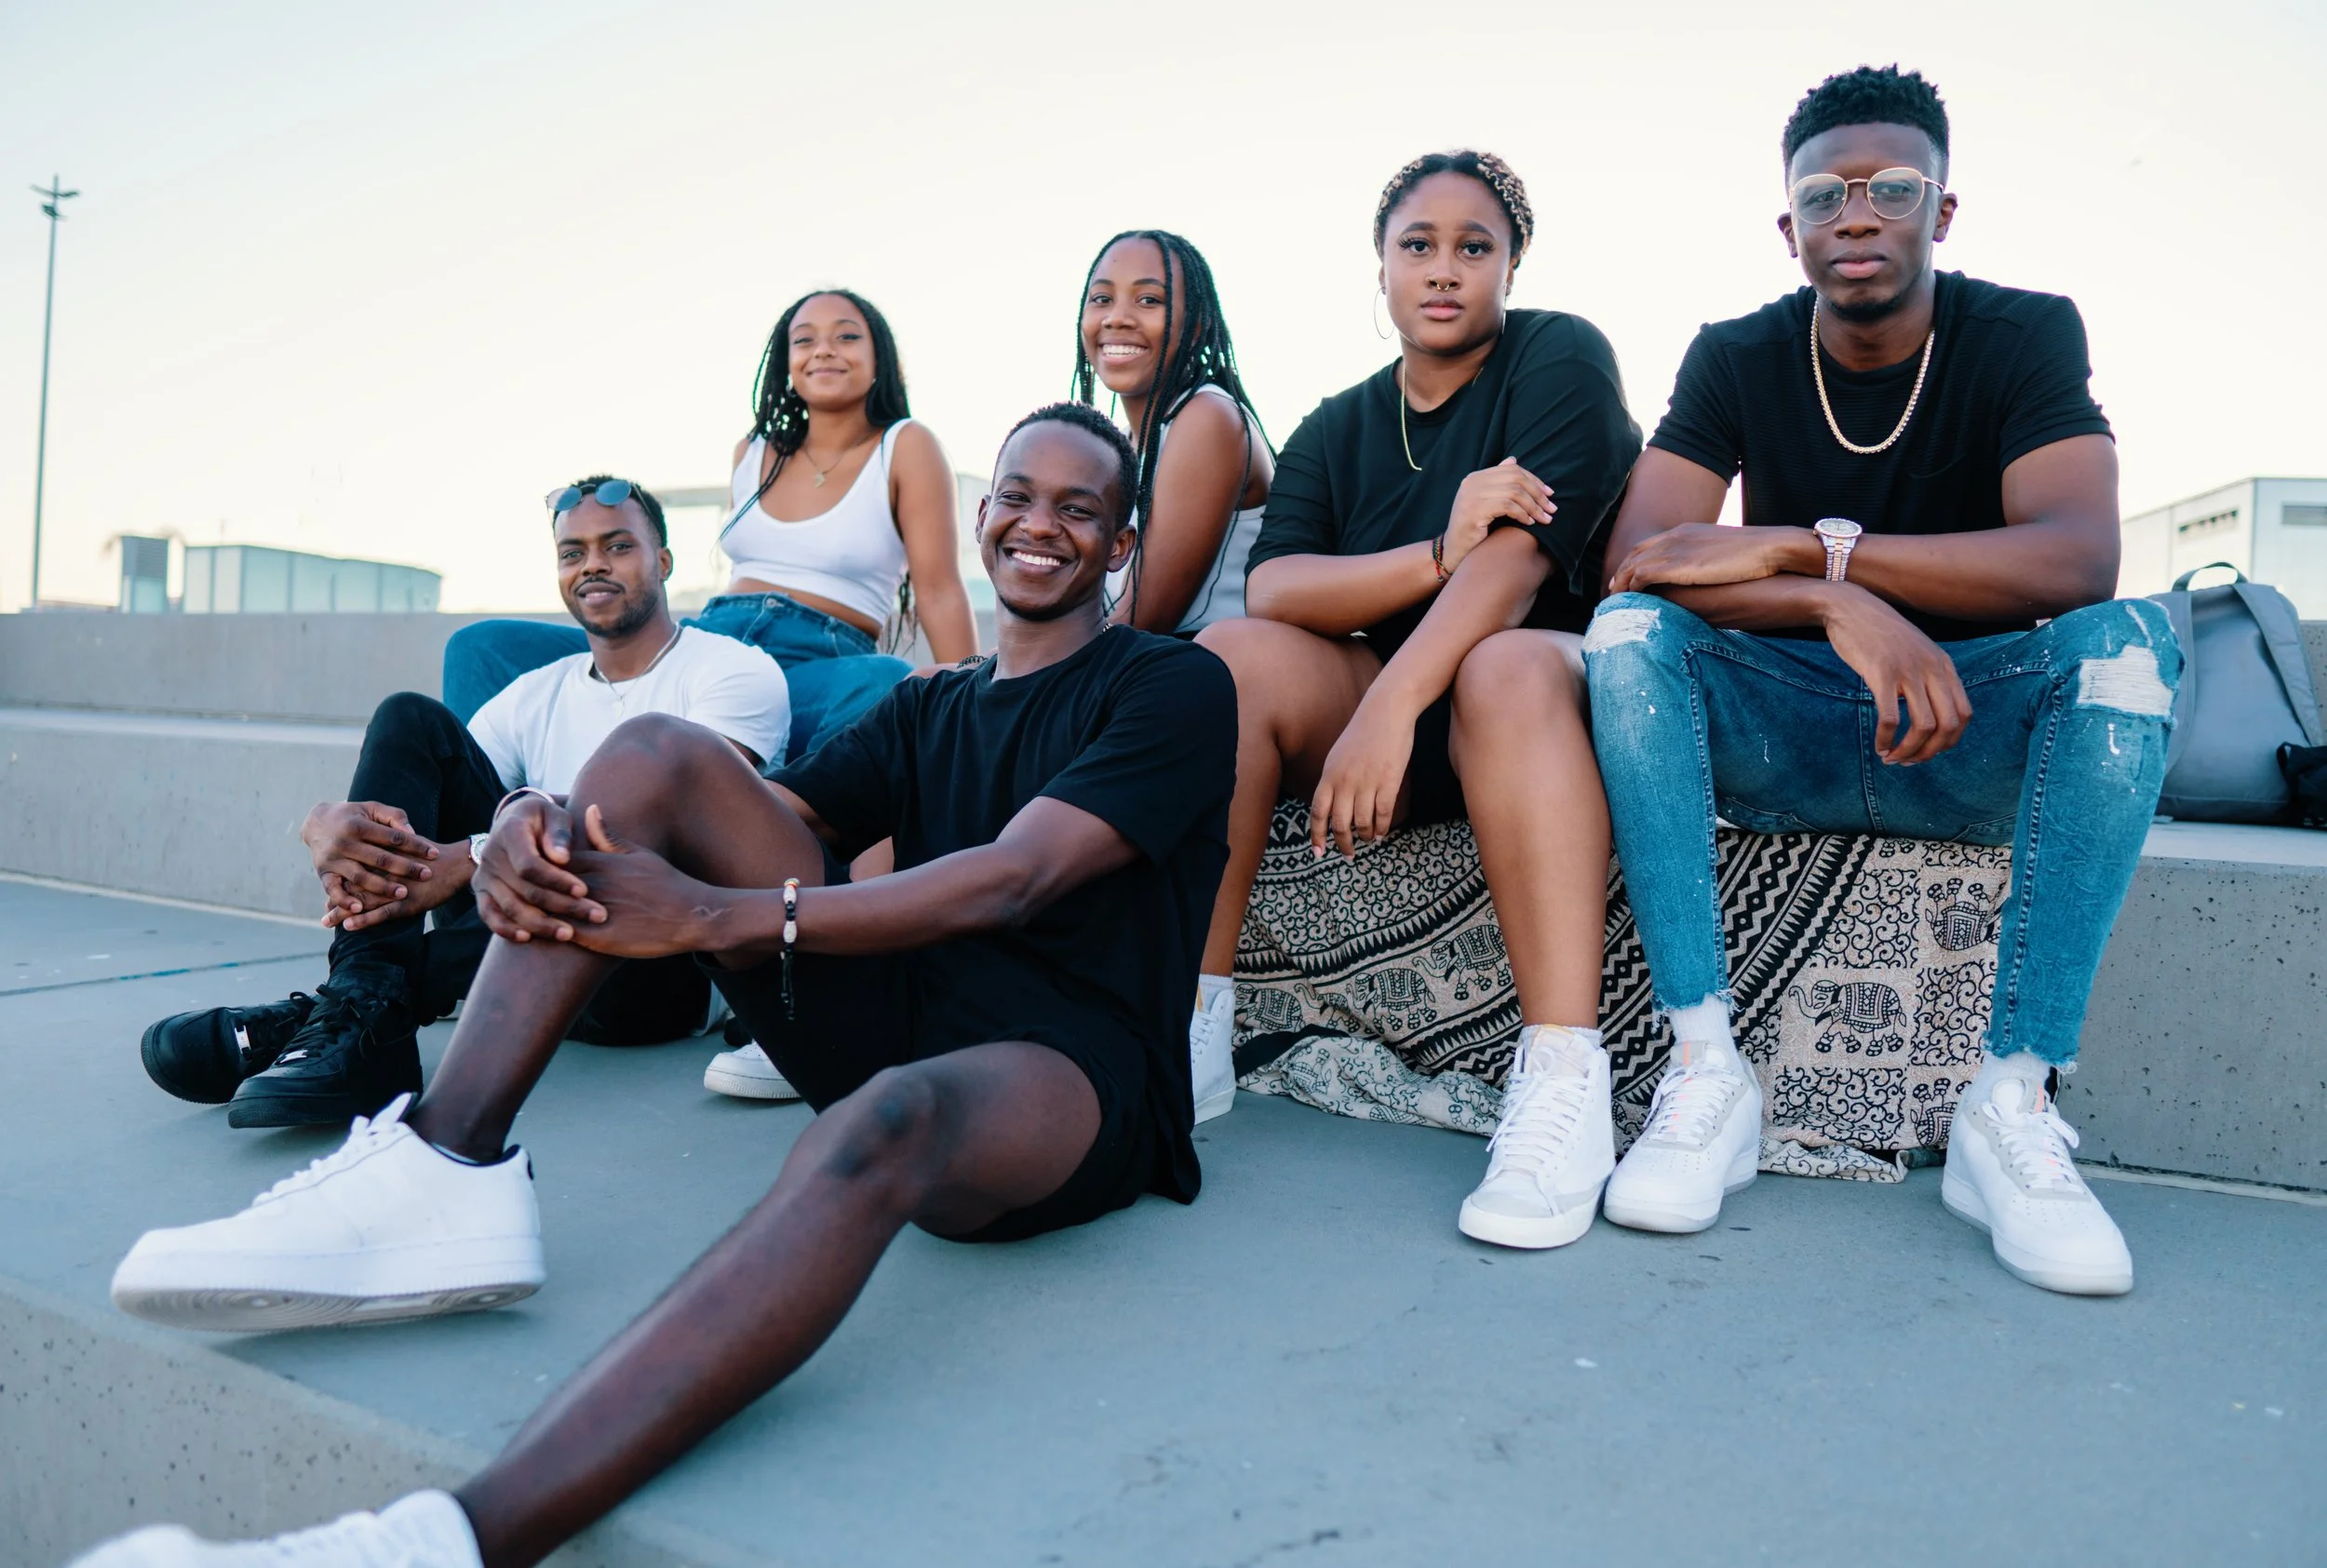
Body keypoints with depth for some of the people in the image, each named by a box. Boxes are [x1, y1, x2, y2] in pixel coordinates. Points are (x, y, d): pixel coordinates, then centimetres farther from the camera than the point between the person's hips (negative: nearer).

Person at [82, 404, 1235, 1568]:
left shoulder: (1173, 686, 2)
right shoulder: (928, 708, 22)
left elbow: (1013, 881, -13)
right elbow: (778, 819, 7)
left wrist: (716, 916, -19)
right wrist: (538, 834, -15)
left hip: (1072, 1080, -5)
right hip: (889, 1029, 6)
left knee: (887, 1119, -42)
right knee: (655, 756, -7)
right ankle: (446, 1175, -21)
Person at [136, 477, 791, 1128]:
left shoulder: (735, 671, 0)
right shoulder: (537, 695, 18)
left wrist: (473, 858, -29)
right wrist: (331, 824, -22)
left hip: (665, 972, -5)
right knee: (412, 721, -5)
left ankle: (360, 1022, -28)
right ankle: (361, 1001, -24)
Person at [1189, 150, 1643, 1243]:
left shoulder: (1559, 357, -4)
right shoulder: (1336, 431, 10)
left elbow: (1519, 560, -20)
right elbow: (1271, 591, -9)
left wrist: (1389, 707, -33)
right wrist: (1441, 550, -25)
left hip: (1563, 686, -4)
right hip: (1395, 700, 5)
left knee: (1505, 668, -37)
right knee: (1227, 659, -19)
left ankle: (1562, 1085, -43)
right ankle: (1187, 1032, -20)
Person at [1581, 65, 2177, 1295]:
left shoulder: (2023, 336, -3)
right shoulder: (1736, 360, 0)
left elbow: (2080, 558, -22)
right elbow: (1635, 557, -16)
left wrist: (1799, 548, -28)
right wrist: (1839, 604, -31)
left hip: (1970, 735, 0)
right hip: (1781, 735, 1)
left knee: (2128, 639, -28)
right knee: (1629, 633, -26)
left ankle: (2013, 1099, -29)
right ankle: (1706, 1072, -31)